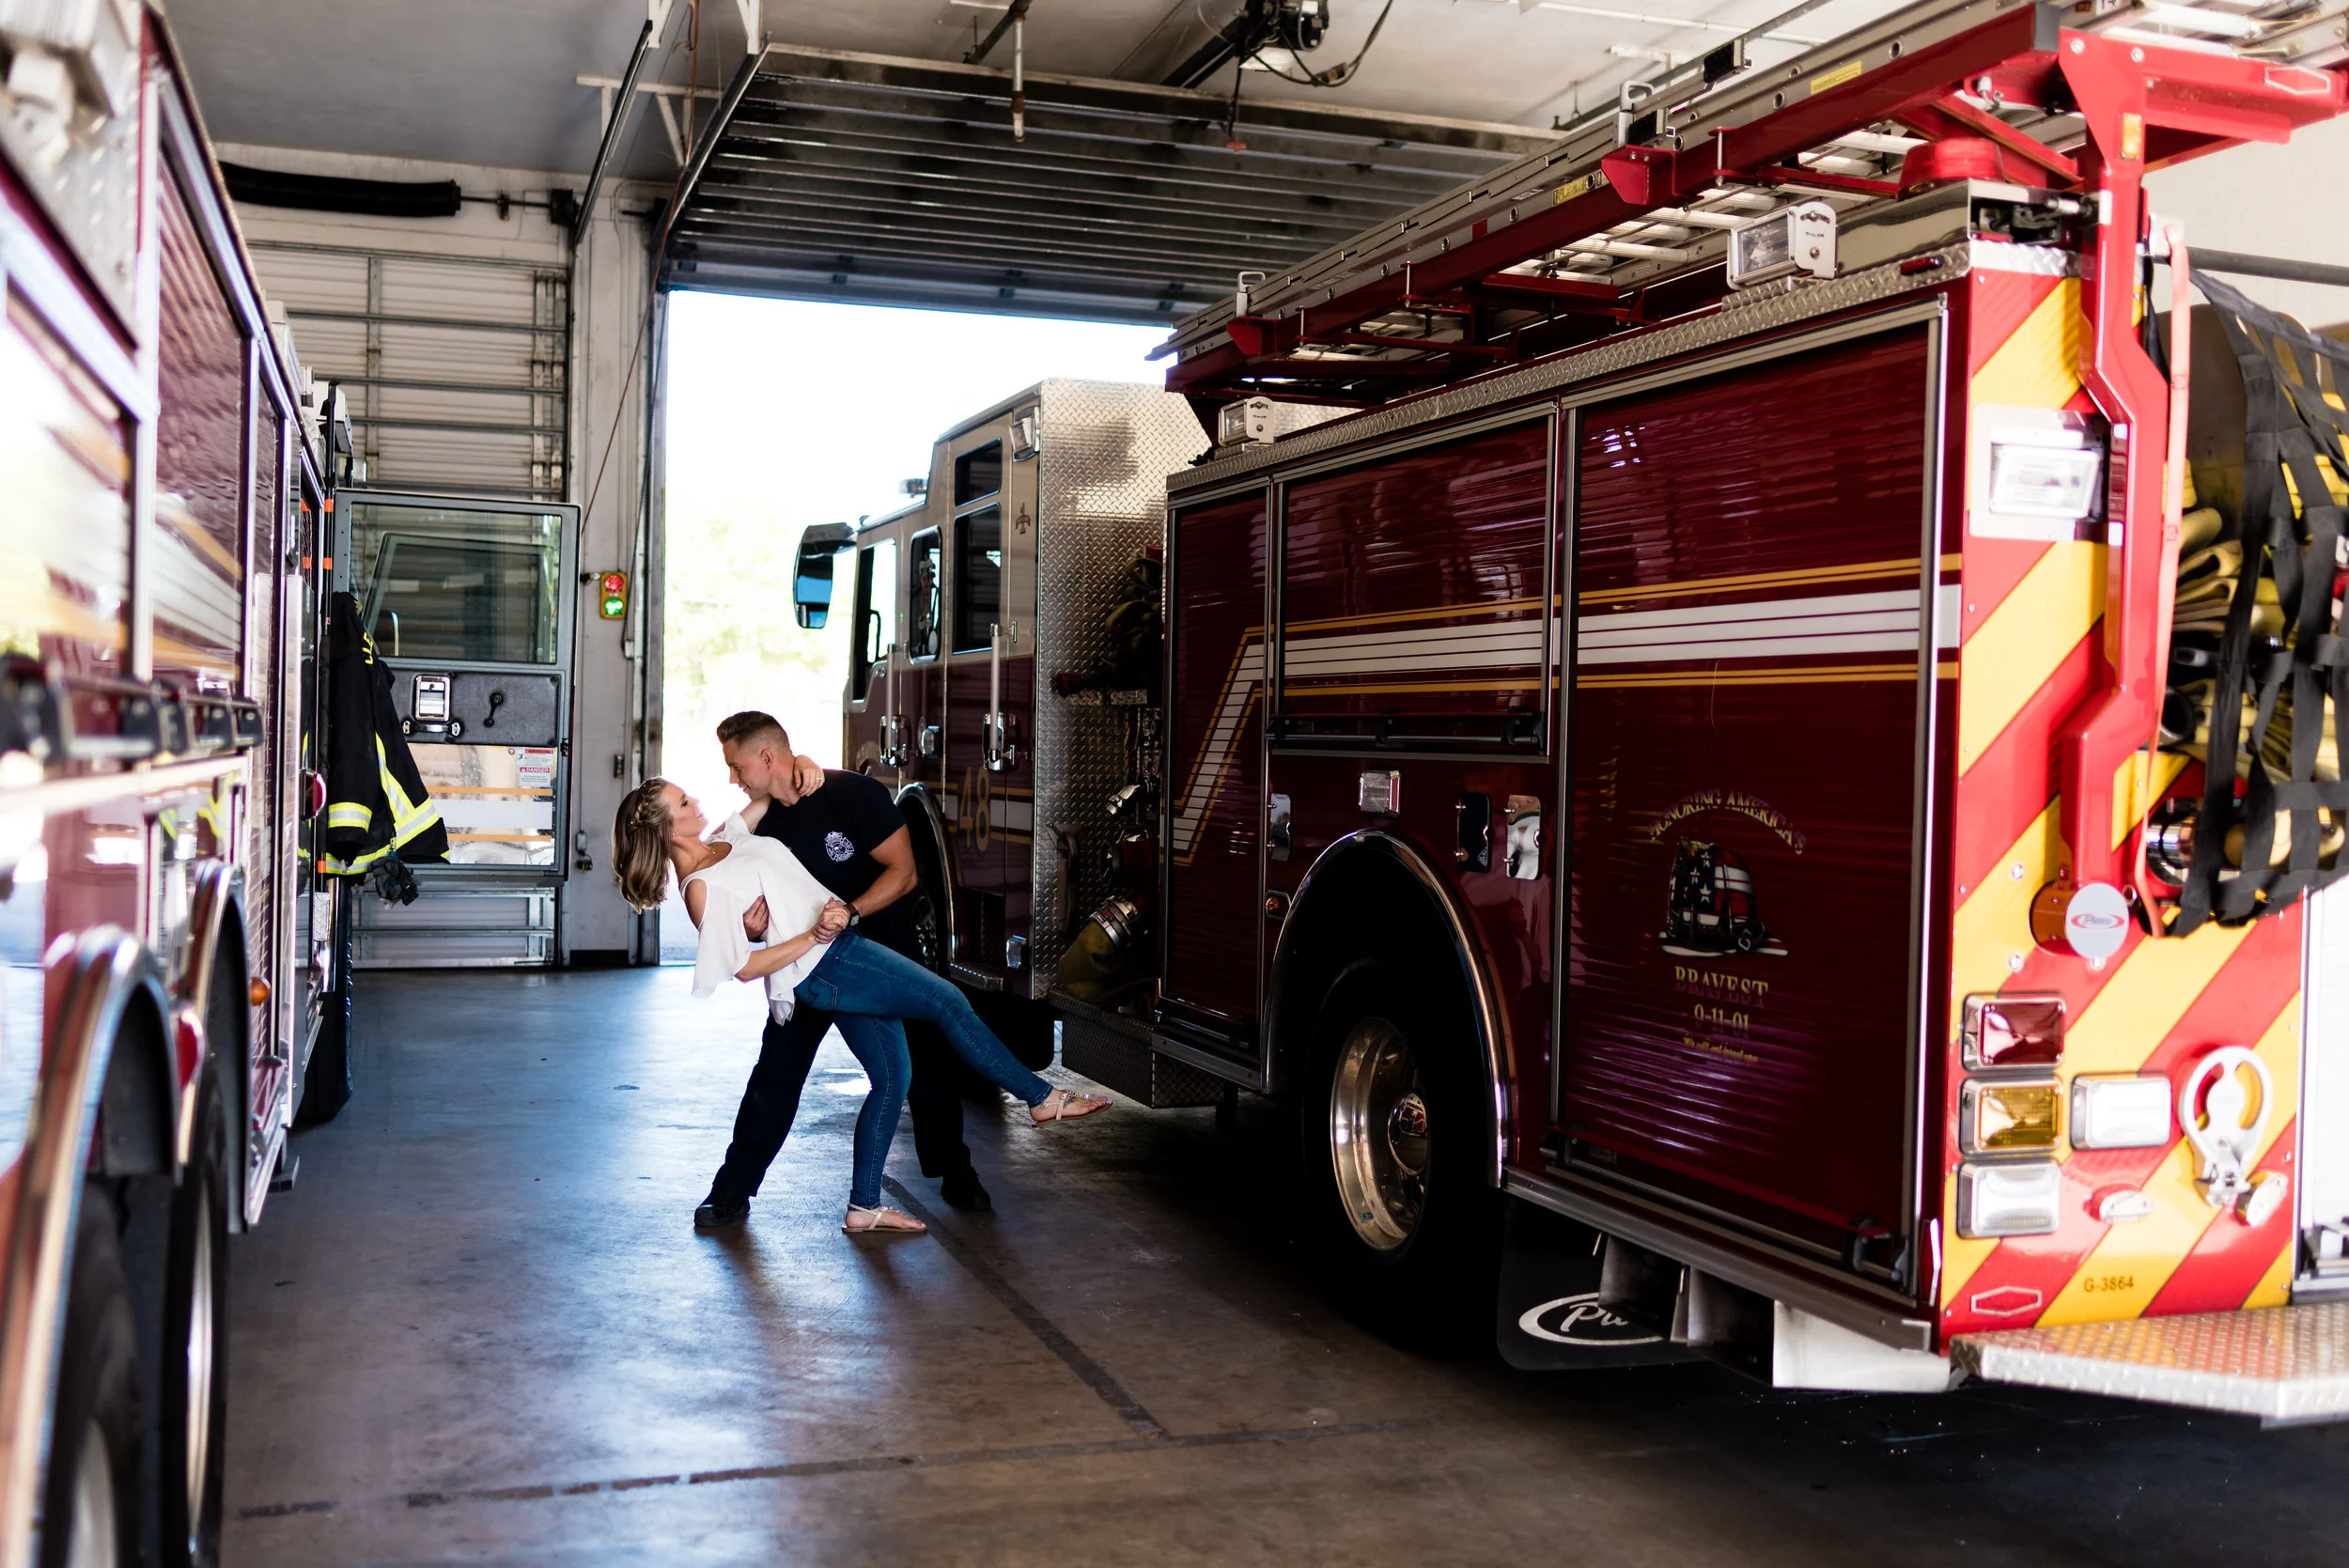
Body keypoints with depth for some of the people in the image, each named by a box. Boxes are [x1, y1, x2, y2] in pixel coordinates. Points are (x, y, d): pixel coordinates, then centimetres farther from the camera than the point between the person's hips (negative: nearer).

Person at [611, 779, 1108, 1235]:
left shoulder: (722, 843, 12)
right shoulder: (700, 888, -13)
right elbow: (744, 967, -15)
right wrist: (813, 937, -19)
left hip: (841, 951, 9)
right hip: (822, 969, -9)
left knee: (891, 1076, 8)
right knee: (948, 1001, -11)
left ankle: (864, 1207, 15)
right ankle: (1042, 1098, 1)